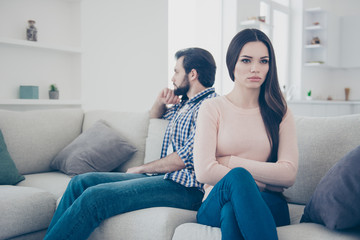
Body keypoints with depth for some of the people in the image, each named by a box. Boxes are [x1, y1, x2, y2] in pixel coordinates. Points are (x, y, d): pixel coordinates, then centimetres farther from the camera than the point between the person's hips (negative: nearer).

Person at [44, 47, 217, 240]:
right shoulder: (184, 104, 22)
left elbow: (188, 156, -17)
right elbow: (154, 116, 41)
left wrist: (141, 169, -5)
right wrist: (160, 101, 16)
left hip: (183, 186, -10)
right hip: (164, 178, 10)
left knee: (94, 197, -25)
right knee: (80, 182, 1)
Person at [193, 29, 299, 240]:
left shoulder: (280, 113, 11)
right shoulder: (213, 108, 5)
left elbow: (289, 174, -4)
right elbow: (204, 172, -9)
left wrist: (231, 162, -8)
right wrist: (263, 183, -9)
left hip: (267, 205, 0)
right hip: (216, 205, 1)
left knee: (232, 209, -36)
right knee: (237, 176, -35)